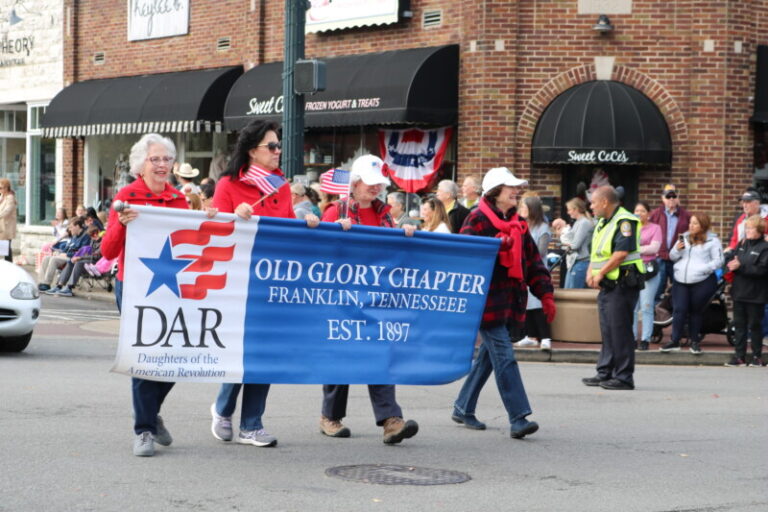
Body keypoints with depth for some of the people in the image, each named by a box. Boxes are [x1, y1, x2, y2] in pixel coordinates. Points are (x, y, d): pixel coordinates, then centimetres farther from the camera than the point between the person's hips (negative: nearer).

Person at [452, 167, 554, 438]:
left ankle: (463, 408, 26)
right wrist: (497, 245, -27)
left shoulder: (518, 224, 17)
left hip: (511, 301, 8)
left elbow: (533, 261, 19)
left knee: (488, 355, 13)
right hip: (487, 300, -8)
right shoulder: (478, 220, -6)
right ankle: (518, 418, -15)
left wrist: (545, 293, 11)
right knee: (504, 357, -12)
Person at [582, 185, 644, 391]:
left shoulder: (625, 222, -13)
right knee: (607, 331, 13)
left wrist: (600, 273, -15)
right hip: (607, 285, 9)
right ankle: (605, 373, 19)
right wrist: (591, 270, 1)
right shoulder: (603, 223, 18)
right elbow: (596, 251, 20)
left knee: (620, 331, -8)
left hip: (622, 284, -9)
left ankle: (623, 377, -4)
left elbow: (621, 253, -21)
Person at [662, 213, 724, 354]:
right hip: (680, 281, 3)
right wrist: (677, 249, -4)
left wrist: (704, 268, -21)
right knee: (679, 310, -4)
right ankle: (675, 341, 0)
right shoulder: (684, 238, 14)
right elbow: (672, 257, 18)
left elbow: (718, 261, -7)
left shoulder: (712, 241, -2)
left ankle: (695, 341, 18)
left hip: (702, 282, -3)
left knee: (696, 311, 7)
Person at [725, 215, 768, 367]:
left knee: (754, 325, 3)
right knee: (739, 324, 9)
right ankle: (739, 356, 14)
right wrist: (732, 264, -10)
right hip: (739, 292, 6)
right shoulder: (741, 244, 10)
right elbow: (733, 259, 14)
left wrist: (740, 267, -23)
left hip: (755, 295, -6)